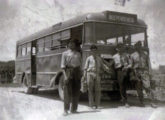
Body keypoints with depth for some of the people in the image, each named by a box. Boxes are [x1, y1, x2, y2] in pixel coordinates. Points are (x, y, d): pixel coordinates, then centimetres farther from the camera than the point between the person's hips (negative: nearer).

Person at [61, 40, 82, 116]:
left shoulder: (78, 54, 16)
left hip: (77, 72, 4)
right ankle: (66, 109, 1)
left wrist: (80, 75, 9)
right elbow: (63, 66, -3)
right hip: (69, 72, -4)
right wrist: (65, 75, -14)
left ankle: (74, 109, 15)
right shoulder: (65, 54, 4)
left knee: (76, 92, 5)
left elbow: (80, 64, 16)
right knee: (67, 92, -5)